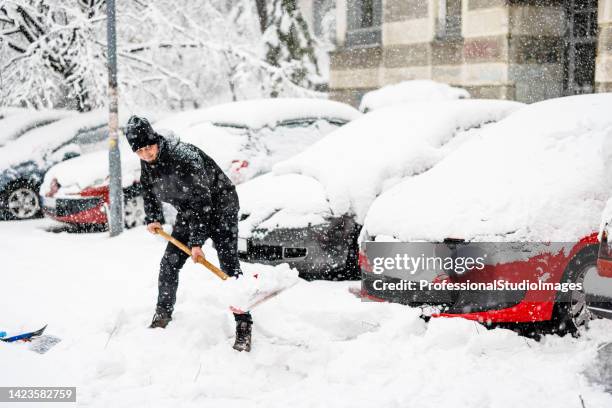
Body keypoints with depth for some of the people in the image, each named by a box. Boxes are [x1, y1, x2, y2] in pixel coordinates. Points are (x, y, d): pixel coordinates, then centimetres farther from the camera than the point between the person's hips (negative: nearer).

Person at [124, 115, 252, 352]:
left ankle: (243, 327, -13)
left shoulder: (184, 157, -33)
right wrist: (153, 218, 3)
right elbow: (148, 189, 14)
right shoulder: (147, 163, -8)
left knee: (229, 266, -15)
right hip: (189, 212, 8)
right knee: (169, 263, 4)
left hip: (220, 206, -7)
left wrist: (197, 241, -31)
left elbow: (201, 201, -31)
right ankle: (162, 316, 20)